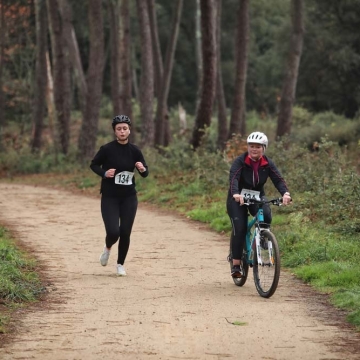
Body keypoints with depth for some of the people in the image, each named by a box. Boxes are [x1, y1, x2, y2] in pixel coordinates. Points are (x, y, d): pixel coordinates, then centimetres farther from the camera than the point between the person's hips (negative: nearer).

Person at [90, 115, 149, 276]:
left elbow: (145, 174, 4)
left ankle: (120, 264, 22)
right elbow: (93, 164, 3)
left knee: (125, 232, 1)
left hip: (129, 197, 2)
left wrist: (142, 169, -20)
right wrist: (104, 173, -16)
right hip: (109, 197, -2)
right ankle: (107, 248, 25)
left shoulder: (134, 150, -2)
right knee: (113, 232, -12)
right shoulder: (107, 149, -10)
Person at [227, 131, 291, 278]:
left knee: (266, 216, -28)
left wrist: (285, 193, -40)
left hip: (257, 196, 2)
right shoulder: (240, 161, -16)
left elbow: (278, 180, -19)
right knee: (239, 228, -18)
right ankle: (236, 264, -12)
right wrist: (236, 194, -53)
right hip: (237, 198, -2)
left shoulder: (268, 164, -7)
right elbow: (233, 178, -32)